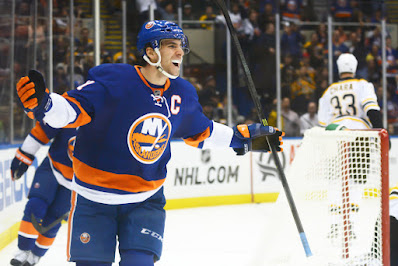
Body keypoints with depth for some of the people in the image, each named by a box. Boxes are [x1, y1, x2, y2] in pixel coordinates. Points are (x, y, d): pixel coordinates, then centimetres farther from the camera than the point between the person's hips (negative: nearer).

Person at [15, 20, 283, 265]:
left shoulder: (182, 95, 2)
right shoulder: (112, 81, -18)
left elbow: (203, 132, 20)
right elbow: (71, 109, -23)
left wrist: (245, 136, 19)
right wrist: (41, 102, -43)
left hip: (146, 200, 4)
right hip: (95, 199, -4)